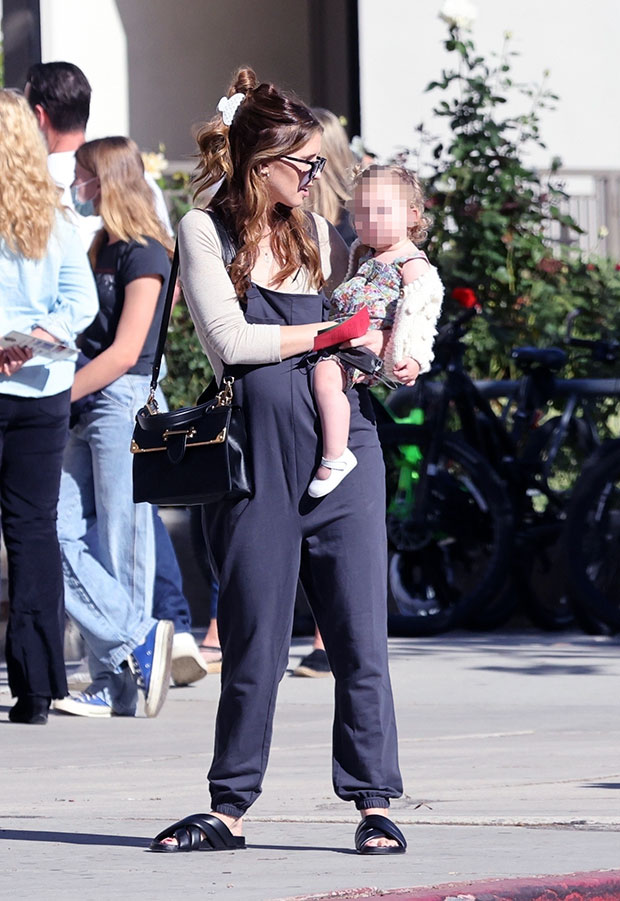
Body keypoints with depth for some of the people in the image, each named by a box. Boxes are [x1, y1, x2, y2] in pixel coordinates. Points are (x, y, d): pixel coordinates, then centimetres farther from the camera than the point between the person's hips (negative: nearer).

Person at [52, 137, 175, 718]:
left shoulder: (143, 254, -9)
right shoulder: (102, 250, 17)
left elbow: (124, 351, -14)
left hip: (123, 402, -8)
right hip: (89, 408, 8)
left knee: (119, 543, -5)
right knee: (62, 533, -1)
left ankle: (118, 682, -1)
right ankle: (137, 644, 1)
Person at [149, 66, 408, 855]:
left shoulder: (318, 236, 15)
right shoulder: (205, 231, 3)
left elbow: (369, 335, 21)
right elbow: (229, 340, -8)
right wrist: (333, 332, -5)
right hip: (257, 454, -3)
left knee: (358, 634, -1)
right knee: (253, 638, 2)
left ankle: (375, 803, 4)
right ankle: (230, 808, 12)